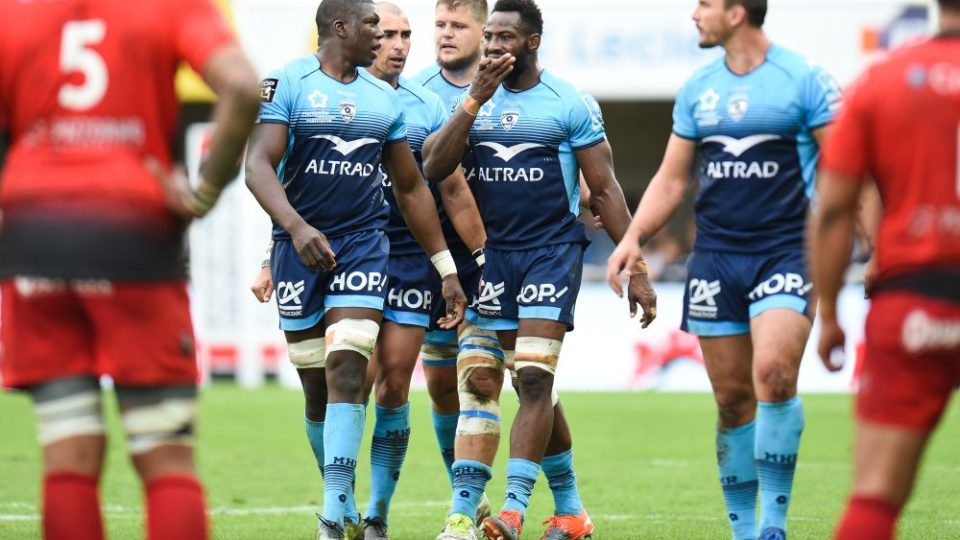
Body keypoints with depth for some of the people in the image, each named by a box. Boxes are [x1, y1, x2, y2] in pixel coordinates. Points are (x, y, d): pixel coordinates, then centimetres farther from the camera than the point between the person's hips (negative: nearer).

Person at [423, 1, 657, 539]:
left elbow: (605, 191, -1)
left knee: (533, 378, -13)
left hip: (553, 251, -5)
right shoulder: (475, 101, 8)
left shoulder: (571, 104, -4)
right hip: (492, 253, 5)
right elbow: (434, 166, -5)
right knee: (478, 378, 2)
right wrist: (475, 100, -14)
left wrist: (636, 270, -4)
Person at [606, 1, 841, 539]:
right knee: (732, 399, 4)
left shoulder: (805, 80, -4)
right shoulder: (698, 89, 11)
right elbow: (671, 179, 17)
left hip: (786, 250, -5)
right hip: (716, 255, 5)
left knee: (773, 371, -24)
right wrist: (633, 237, 4)